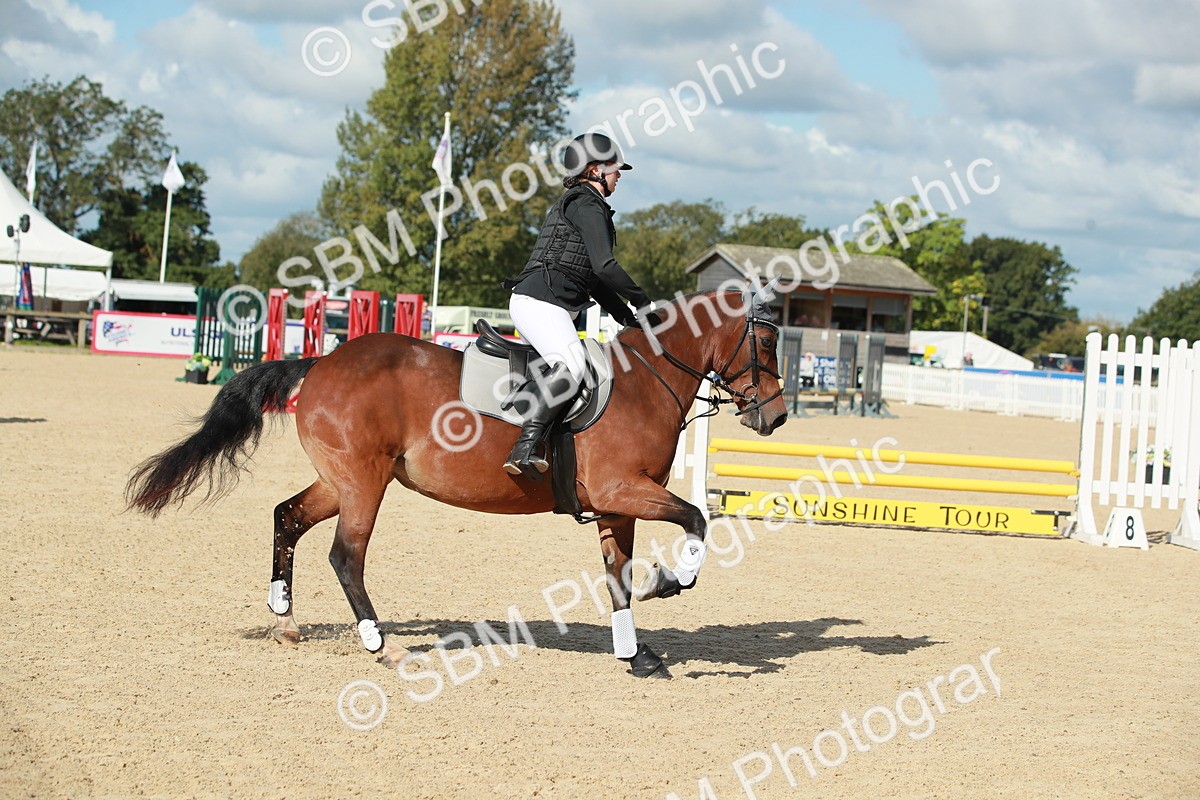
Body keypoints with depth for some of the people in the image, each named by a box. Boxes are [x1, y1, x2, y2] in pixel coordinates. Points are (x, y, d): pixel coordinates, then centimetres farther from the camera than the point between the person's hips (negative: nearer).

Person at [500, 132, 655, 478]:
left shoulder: (582, 204, 26)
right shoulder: (586, 205, -6)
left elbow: (594, 280, 29)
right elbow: (604, 267, -18)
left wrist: (629, 320, 22)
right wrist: (644, 303, -8)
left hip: (553, 308, 11)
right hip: (539, 301, -11)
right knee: (571, 365, -32)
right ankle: (525, 448, -44)